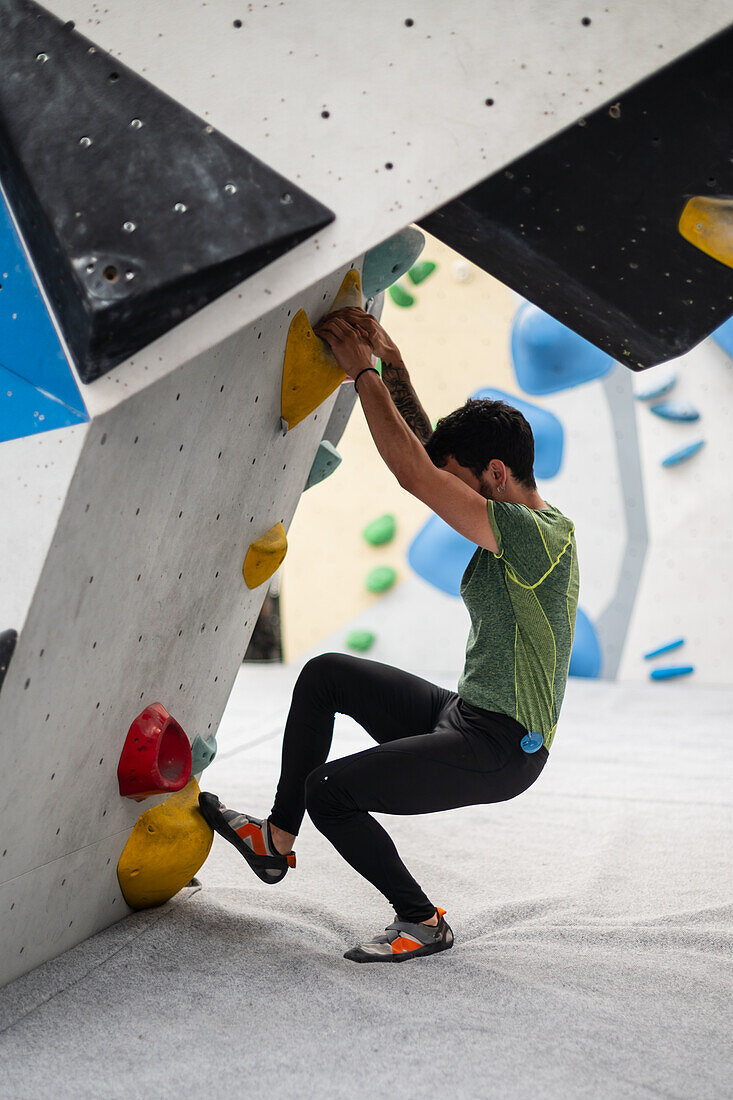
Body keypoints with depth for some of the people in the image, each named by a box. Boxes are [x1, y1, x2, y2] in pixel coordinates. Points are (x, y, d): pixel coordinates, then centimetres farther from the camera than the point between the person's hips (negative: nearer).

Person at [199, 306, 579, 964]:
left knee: (327, 789, -14)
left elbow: (413, 471, -27)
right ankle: (277, 841, 20)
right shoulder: (525, 525, 8)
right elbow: (426, 454, 13)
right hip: (462, 715, 10)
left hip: (499, 749, -10)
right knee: (325, 674, 12)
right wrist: (392, 363, 2)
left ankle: (422, 921, 3)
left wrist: (362, 370, -19)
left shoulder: (539, 536, -22)